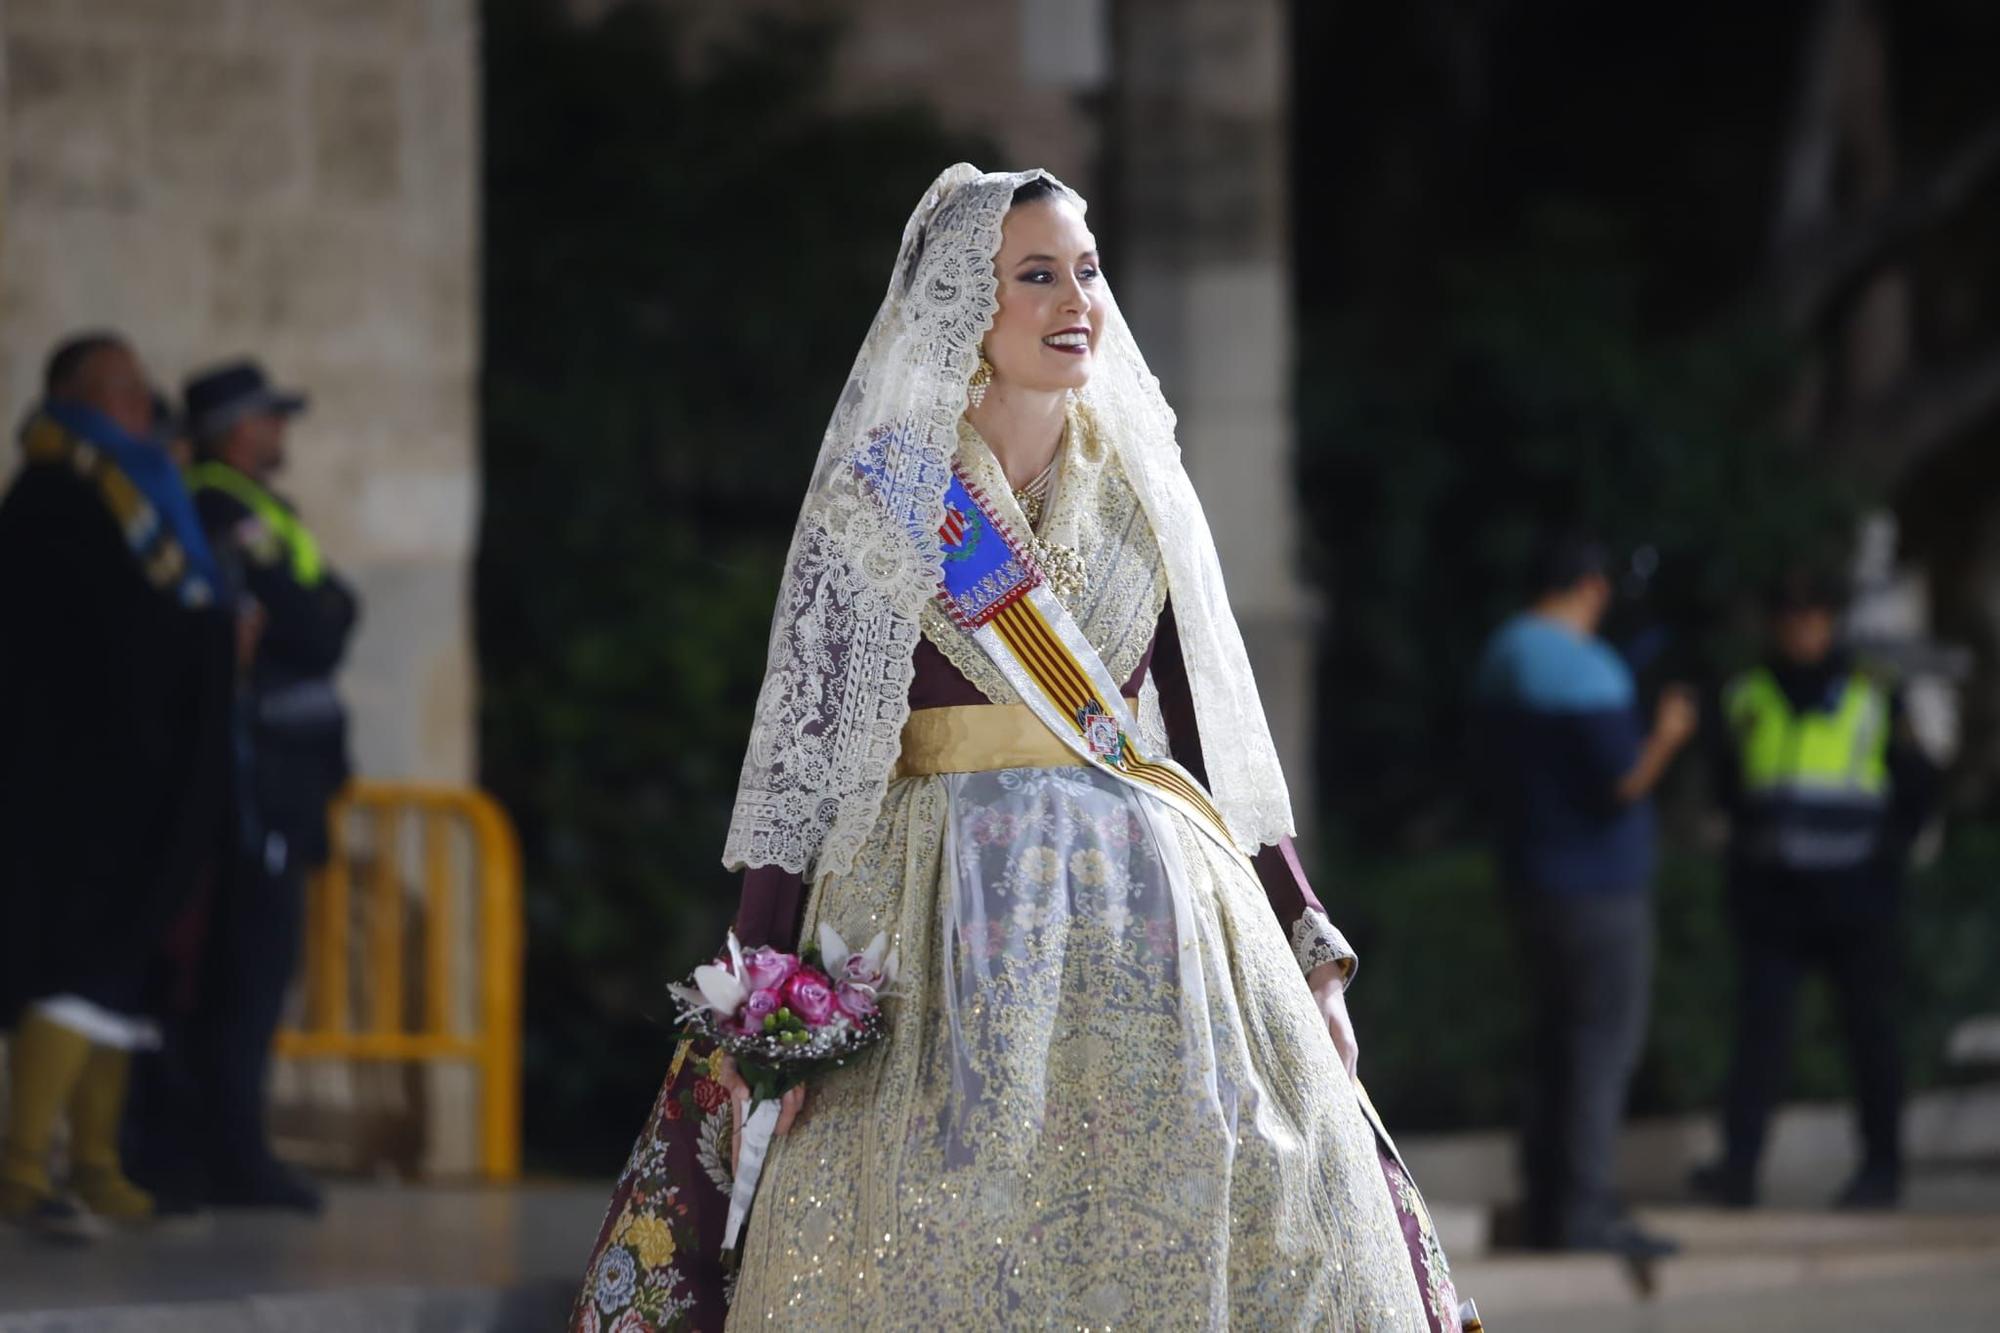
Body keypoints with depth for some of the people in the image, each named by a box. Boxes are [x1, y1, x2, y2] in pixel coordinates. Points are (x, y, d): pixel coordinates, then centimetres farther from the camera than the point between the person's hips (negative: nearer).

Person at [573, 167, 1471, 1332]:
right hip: (953, 925, -3)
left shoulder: (1145, 492, 12)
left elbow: (1216, 735, 14)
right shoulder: (880, 497, 0)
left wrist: (1308, 953, 9)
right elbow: (801, 744, -3)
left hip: (1154, 924, 4)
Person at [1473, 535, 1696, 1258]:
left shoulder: (1501, 657, 11)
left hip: (1533, 875, 9)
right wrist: (1667, 736, -4)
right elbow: (1622, 783, -21)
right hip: (1599, 885, -9)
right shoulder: (1584, 669, -17)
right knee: (1603, 1044, -7)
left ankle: (1546, 1206, 12)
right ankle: (1582, 1212, -10)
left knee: (1555, 1043, 12)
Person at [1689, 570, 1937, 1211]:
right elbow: (1727, 784, 19)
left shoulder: (1874, 695, 1)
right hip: (1770, 896, 2)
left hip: (1854, 898, -2)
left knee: (1870, 1033, 5)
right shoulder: (1749, 696, 8)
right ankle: (1738, 1164, -13)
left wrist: (1890, 846, 1)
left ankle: (1881, 1166, 14)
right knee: (1760, 1030, -7)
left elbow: (1917, 781, 8)